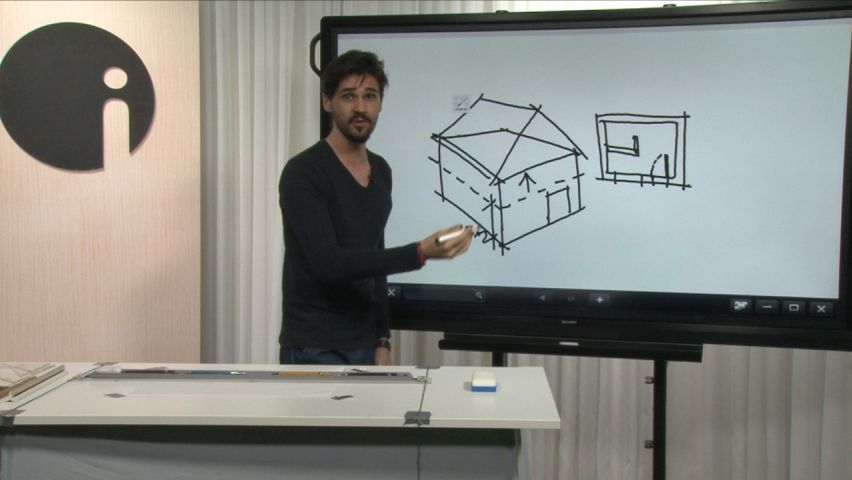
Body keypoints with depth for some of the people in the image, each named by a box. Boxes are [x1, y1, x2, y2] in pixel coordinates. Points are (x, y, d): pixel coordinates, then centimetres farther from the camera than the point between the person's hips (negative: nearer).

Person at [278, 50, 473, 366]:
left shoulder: (381, 172, 9)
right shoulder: (303, 173, -14)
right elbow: (328, 264, -24)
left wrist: (381, 341, 11)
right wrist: (420, 253, -30)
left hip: (363, 347, 6)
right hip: (314, 349, -6)